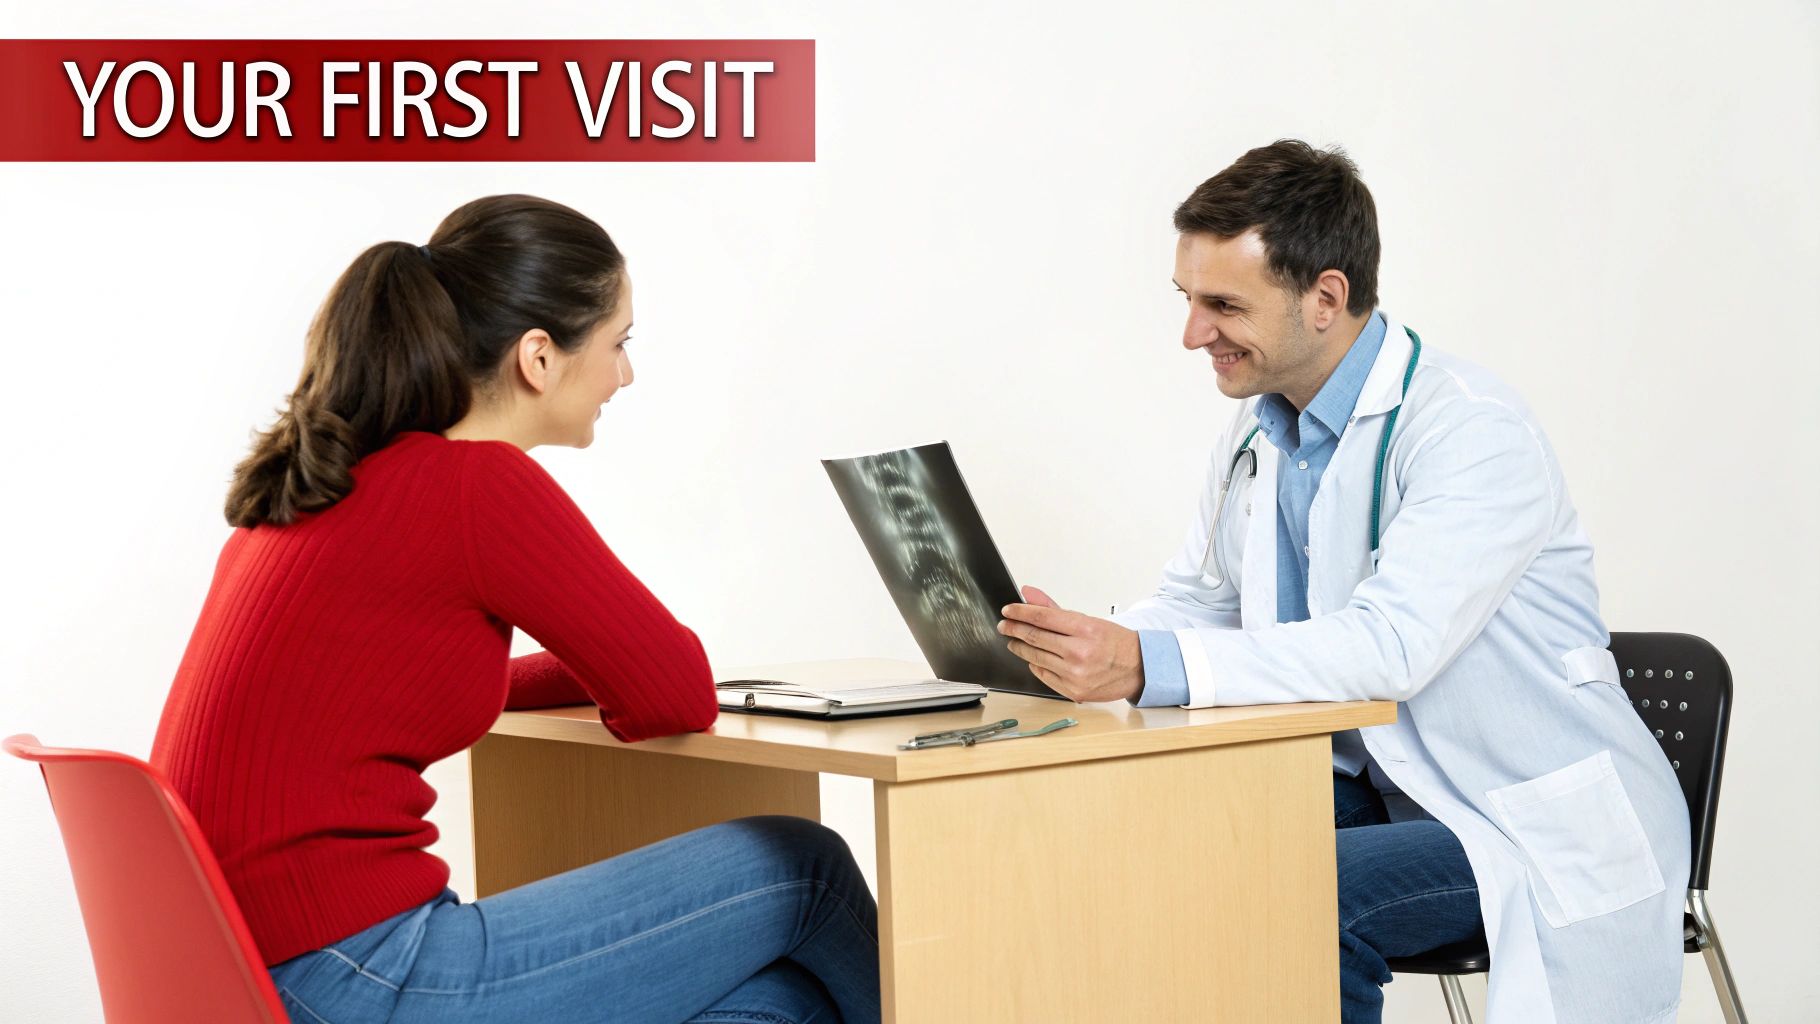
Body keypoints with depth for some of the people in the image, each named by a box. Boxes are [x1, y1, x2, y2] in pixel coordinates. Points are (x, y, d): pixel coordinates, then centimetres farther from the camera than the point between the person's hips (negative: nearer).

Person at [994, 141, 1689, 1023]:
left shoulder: (1473, 434, -20)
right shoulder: (1258, 431, 7)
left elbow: (1394, 645, -32)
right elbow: (1196, 600, 12)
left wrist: (1150, 666, -40)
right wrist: (1078, 643, -11)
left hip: (1535, 826, -7)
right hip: (1372, 789, 7)